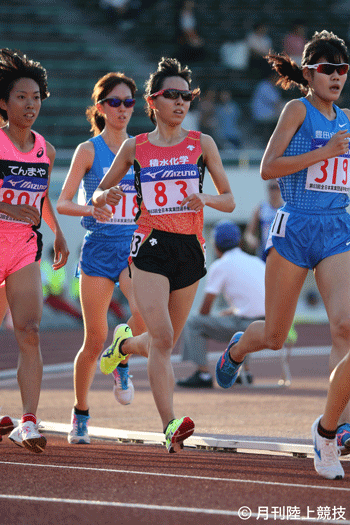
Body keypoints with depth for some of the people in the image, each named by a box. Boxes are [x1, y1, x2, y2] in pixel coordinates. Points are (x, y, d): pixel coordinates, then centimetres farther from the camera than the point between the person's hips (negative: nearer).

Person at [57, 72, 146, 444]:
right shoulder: (89, 150, -1)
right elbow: (62, 202, -6)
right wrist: (91, 209, -25)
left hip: (134, 246, 2)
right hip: (99, 246, -2)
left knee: (144, 312, -27)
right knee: (95, 339, 0)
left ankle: (121, 362, 5)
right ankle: (80, 414, 19)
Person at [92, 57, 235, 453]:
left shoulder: (202, 144, 6)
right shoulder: (134, 148, 5)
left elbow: (229, 201, 8)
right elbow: (98, 194, 16)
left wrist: (206, 200, -14)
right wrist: (105, 197, -8)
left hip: (190, 249, 3)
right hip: (150, 246, -3)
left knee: (165, 342, 12)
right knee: (162, 338, -19)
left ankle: (124, 344, 47)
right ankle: (170, 426, -23)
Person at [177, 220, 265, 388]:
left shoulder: (219, 266, -1)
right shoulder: (257, 262, 19)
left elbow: (205, 309, 0)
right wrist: (227, 312, 36)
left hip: (248, 327, -7)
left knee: (192, 324, 2)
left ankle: (203, 373, -7)